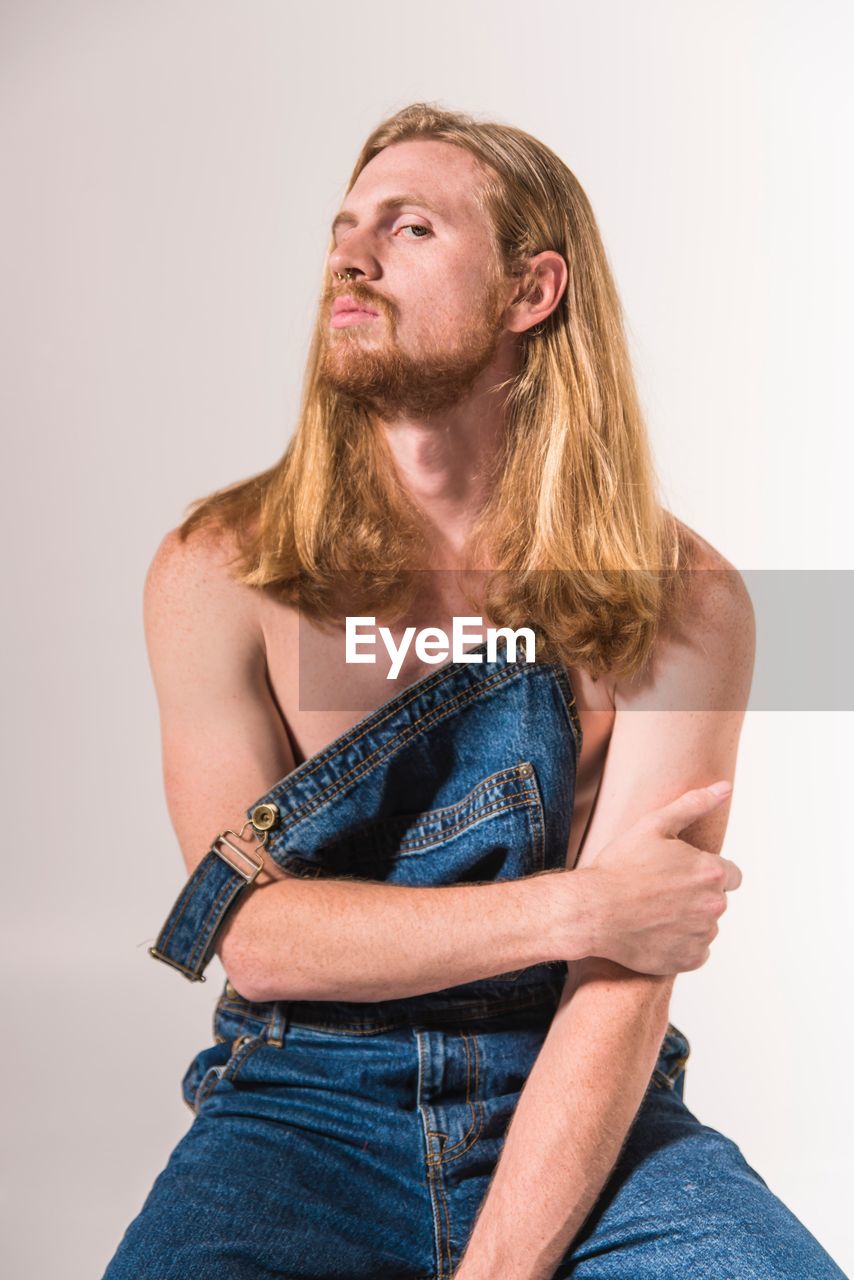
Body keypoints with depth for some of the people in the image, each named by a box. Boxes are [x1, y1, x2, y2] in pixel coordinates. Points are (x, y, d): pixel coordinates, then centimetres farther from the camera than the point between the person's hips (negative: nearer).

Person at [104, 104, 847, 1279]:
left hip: (581, 1108, 1)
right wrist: (569, 909, -15)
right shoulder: (220, 572, -4)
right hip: (305, 1104, 0)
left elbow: (628, 976, -13)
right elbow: (256, 931, -8)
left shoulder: (684, 600, -6)